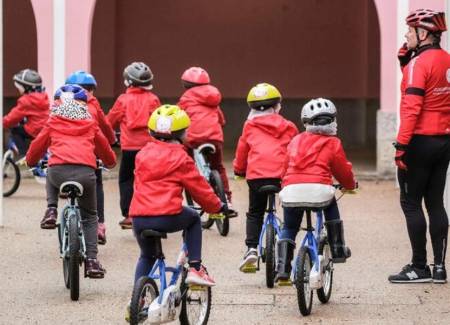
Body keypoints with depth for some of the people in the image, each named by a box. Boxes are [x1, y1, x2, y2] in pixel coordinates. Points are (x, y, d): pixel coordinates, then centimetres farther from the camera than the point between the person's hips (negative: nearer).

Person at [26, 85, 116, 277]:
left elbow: (38, 144, 30)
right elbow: (104, 146, 35)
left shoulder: (53, 122, 21)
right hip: (86, 172, 0)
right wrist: (111, 162, 56)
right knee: (90, 217, 18)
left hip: (59, 170, 0)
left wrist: (31, 161, 51)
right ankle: (91, 259, 4)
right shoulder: (90, 124, 24)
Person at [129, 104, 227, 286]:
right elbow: (199, 187, 7)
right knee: (193, 218, 26)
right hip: (168, 216, -4)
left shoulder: (143, 154, 17)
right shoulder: (180, 157, 2)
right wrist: (217, 206, 23)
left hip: (139, 217, 4)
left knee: (146, 256, 25)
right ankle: (195, 268, 17)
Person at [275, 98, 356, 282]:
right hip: (319, 188, -2)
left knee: (288, 229, 19)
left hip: (291, 189, 2)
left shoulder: (296, 140, 23)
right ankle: (338, 250, 28)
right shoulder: (332, 143, 13)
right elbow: (343, 170, 22)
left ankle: (282, 268, 4)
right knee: (331, 204, 31)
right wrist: (350, 185, 43)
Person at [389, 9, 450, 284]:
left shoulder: (419, 62, -14)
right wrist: (407, 62, 9)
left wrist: (402, 144, -21)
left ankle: (419, 268, 0)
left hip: (421, 140, -8)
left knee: (410, 202, -1)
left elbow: (412, 105, -21)